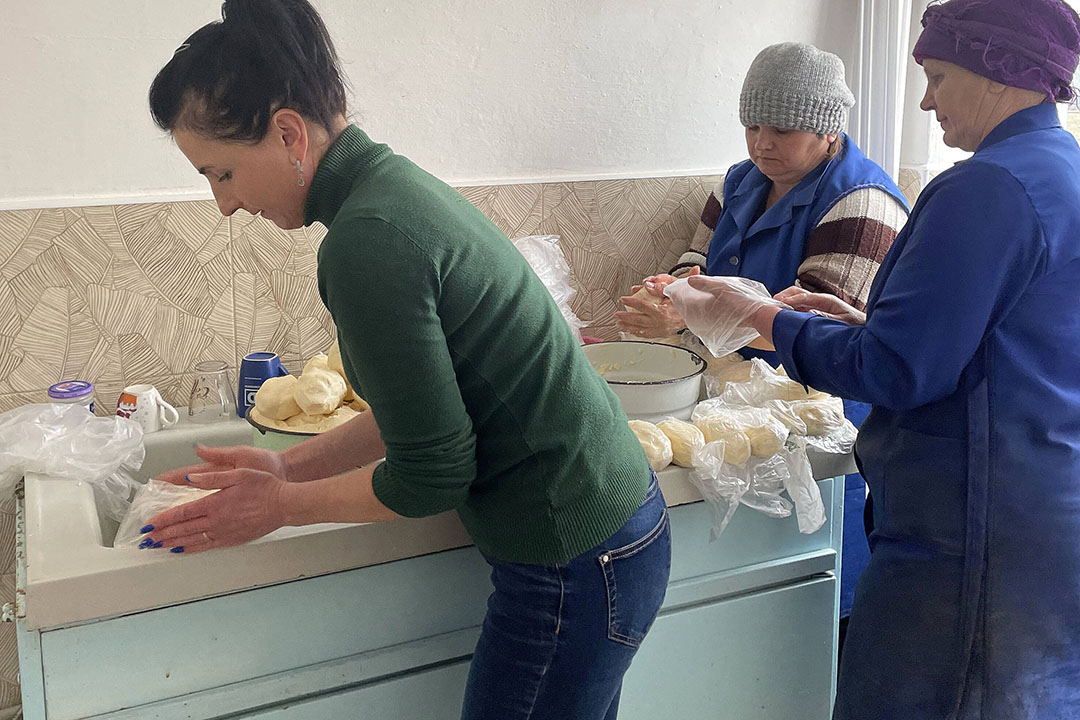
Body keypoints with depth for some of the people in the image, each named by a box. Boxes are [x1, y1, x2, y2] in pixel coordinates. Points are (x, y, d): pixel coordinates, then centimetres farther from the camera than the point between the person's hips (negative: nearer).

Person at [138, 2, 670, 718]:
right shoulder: (397, 181, 5)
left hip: (575, 564, -9)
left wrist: (280, 506, -4)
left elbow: (432, 475, -18)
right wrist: (288, 466, 12)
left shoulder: (368, 242, -24)